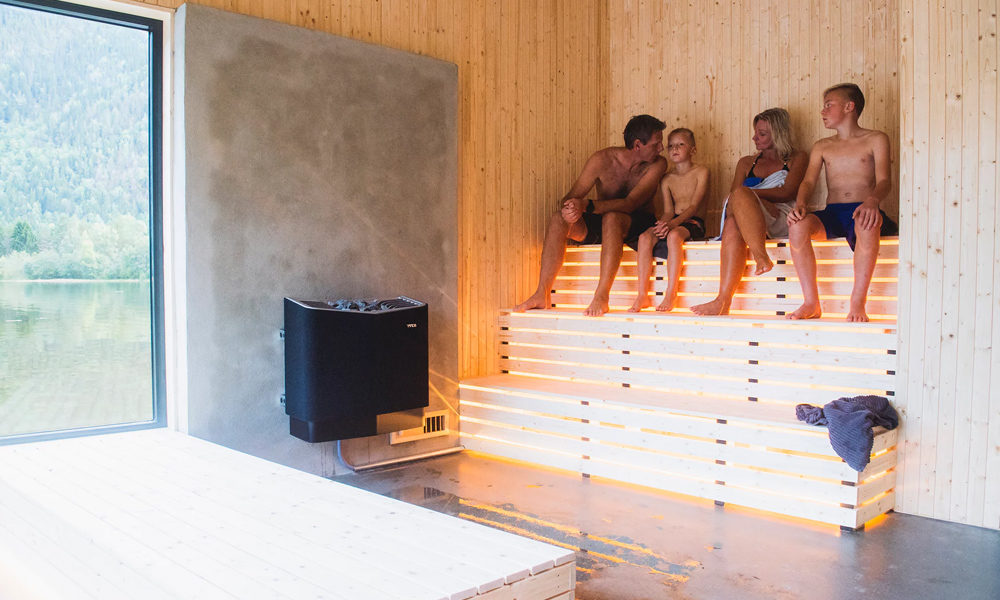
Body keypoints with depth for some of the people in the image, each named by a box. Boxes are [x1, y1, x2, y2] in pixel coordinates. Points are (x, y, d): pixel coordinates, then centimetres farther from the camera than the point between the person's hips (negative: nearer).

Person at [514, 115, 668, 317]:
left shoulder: (657, 164, -11)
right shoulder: (602, 159, -7)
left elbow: (630, 203, -24)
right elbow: (572, 196, -9)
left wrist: (587, 206, -37)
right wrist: (569, 207, -36)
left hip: (636, 223, -3)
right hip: (599, 222, 3)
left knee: (612, 217, -37)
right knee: (559, 219, -23)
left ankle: (602, 297, -43)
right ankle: (542, 294, -27)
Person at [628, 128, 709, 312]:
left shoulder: (701, 172, 1)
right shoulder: (667, 179, 14)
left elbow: (694, 206, -10)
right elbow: (668, 211, 6)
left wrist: (673, 223, -25)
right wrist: (663, 223, -19)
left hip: (693, 222, -4)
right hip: (672, 222, 4)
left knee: (674, 235, -38)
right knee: (645, 237, -26)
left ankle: (671, 294, -35)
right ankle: (642, 295, -27)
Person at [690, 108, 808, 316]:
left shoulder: (796, 158, 18)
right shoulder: (746, 162, 30)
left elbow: (787, 193, 0)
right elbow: (732, 194, 18)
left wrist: (749, 192, -8)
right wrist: (746, 194, -6)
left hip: (780, 219, -3)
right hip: (747, 221, 3)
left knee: (740, 195, -32)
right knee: (732, 224, -37)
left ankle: (761, 257, -46)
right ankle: (723, 302, -49)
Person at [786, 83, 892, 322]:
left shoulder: (876, 140, 11)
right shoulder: (822, 147, 22)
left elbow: (883, 181, -2)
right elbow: (808, 182, 9)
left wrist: (873, 199, -27)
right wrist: (800, 203, -16)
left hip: (861, 211, -3)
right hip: (831, 214, 3)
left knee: (867, 223, -41)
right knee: (798, 225, -31)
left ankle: (858, 302, -33)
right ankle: (811, 303, -27)